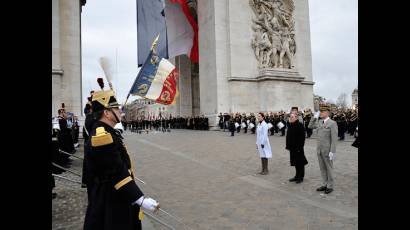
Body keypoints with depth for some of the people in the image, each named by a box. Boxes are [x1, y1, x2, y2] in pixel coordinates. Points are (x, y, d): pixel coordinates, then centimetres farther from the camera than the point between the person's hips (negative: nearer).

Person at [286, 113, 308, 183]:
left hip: (298, 147, -8)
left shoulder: (299, 125, -14)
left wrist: (300, 146, -21)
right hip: (292, 147, 8)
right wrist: (288, 145, 14)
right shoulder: (290, 125, 11)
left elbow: (302, 137, -18)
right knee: (295, 162, 15)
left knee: (300, 162, 2)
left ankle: (301, 177, 12)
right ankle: (297, 176, 26)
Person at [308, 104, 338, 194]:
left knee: (329, 168, 7)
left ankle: (330, 186, 19)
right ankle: (325, 184, 26)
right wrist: (315, 117, 3)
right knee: (322, 168, 14)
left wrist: (332, 152, -19)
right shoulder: (319, 122, 6)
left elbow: (334, 139, -16)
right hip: (319, 150, 6)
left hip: (327, 150, -6)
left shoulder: (332, 123, -13)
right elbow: (310, 126, 15)